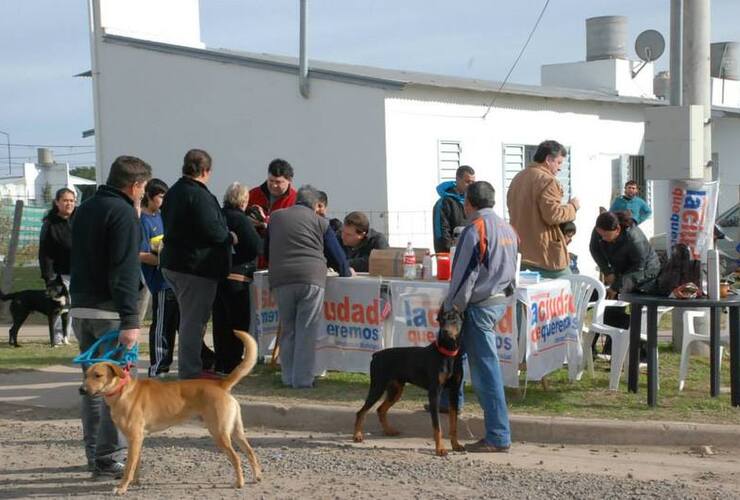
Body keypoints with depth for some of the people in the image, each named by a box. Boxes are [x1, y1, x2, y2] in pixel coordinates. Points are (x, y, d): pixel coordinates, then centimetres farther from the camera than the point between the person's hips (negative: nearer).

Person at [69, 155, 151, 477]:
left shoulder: (85, 209, 15)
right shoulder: (123, 212, -11)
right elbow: (124, 272, -19)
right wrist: (130, 320, -21)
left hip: (80, 308, 8)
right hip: (109, 311, -8)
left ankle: (95, 453, 20)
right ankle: (109, 458, -5)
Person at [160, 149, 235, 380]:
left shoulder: (173, 193, 13)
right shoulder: (199, 195, -18)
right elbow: (211, 231, -24)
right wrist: (230, 238, -3)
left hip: (173, 263, 10)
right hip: (196, 266, -10)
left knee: (190, 318, 19)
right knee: (194, 320, -2)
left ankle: (189, 367, 27)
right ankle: (191, 371, 2)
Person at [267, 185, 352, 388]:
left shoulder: (275, 217, 19)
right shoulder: (320, 222, 10)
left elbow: (266, 250, 27)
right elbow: (336, 253, 13)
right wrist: (346, 272, 30)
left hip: (280, 279, 3)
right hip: (312, 279, -3)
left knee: (287, 330, 12)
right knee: (307, 332, 0)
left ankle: (288, 377, 13)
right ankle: (303, 379, -1)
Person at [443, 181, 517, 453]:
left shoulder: (475, 229, -15)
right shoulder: (507, 228, 11)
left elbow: (465, 274, -16)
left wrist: (452, 307, -8)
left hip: (479, 305, -9)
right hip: (500, 300, 9)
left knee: (486, 370, -6)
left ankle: (498, 437, -4)